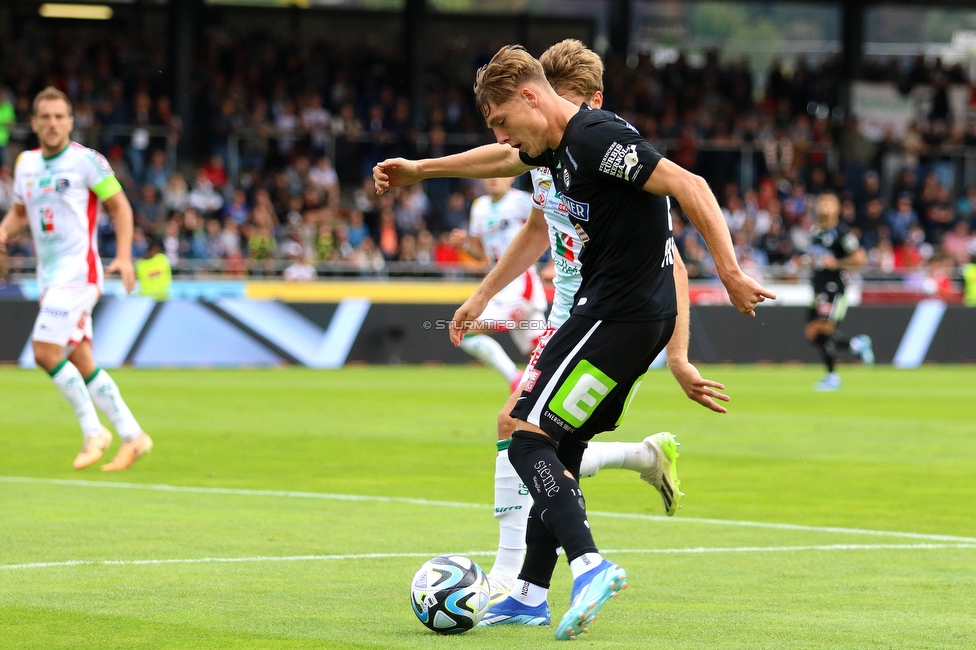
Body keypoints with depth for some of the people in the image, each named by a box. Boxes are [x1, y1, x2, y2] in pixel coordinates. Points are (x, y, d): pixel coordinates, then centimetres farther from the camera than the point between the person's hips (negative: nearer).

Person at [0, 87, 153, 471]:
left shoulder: (85, 160, -8)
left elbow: (119, 206, -5)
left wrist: (123, 257, -14)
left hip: (77, 270, -7)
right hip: (49, 276, 7)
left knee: (46, 352, -16)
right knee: (80, 362, 6)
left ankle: (93, 431, -4)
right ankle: (131, 436, 14)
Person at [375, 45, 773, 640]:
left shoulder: (597, 138, -18)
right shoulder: (557, 143, 13)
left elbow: (689, 186, -24)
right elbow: (504, 160, 35)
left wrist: (729, 272, -27)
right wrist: (421, 170, 46)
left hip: (618, 315, -10)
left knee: (530, 439, -12)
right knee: (561, 447, 16)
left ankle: (589, 564, -25)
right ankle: (531, 595, 22)